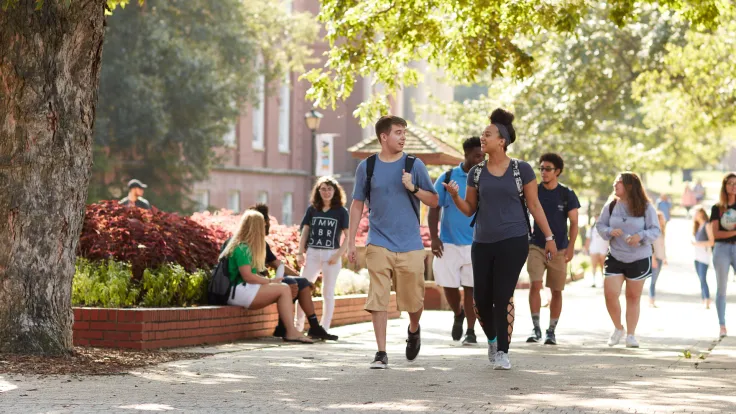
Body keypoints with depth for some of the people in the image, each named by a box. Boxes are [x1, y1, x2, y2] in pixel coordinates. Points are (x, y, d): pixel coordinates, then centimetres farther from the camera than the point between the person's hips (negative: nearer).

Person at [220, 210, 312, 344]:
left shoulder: (246, 247, 20)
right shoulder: (242, 248, -11)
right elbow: (247, 276, -18)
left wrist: (267, 280, 4)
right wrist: (270, 281, -7)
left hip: (246, 290, 10)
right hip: (238, 291, -10)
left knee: (285, 288, -3)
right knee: (283, 289, -17)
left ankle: (290, 331, -17)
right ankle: (291, 332, -24)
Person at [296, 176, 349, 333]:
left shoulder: (341, 211, 2)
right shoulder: (312, 210, 9)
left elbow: (348, 236, -1)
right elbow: (304, 233, 10)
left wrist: (338, 255, -12)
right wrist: (300, 253, -1)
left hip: (331, 255, -2)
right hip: (312, 254, 2)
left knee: (328, 293, 3)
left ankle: (324, 328, 8)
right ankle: (298, 325, -2)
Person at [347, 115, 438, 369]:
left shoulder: (414, 165, 2)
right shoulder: (367, 167, 3)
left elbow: (434, 202, 5)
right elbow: (358, 204, 9)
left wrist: (413, 188, -13)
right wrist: (351, 241, 5)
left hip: (410, 245, 0)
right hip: (379, 244, 0)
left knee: (413, 301, 6)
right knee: (378, 299, -8)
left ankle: (414, 330, 37)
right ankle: (381, 353, -1)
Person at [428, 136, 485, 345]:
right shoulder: (446, 178, 0)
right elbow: (434, 208, 1)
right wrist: (434, 237, -8)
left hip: (476, 244, 0)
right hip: (448, 243, 0)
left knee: (471, 287, -1)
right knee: (449, 285, 3)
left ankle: (471, 331, 8)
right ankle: (458, 314, 33)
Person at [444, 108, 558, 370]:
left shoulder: (521, 170, 0)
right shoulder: (476, 173, 9)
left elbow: (534, 205, 5)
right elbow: (469, 209, 13)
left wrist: (549, 237, 2)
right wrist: (454, 196, -7)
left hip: (513, 242, -4)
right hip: (483, 243, 4)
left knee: (503, 297, -9)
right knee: (481, 299, 2)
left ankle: (503, 352, 1)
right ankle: (492, 339, 29)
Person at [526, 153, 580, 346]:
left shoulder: (567, 195, -1)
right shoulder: (534, 191, 2)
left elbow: (574, 223, 0)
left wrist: (571, 247, -11)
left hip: (559, 249, 0)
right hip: (536, 246, 0)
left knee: (556, 291, 3)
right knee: (535, 285, -15)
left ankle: (551, 331, 13)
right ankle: (536, 328, -8)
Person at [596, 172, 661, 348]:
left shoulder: (646, 208, -7)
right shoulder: (611, 207, 0)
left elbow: (655, 230, -7)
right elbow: (600, 225, 6)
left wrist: (641, 236, -26)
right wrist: (610, 231, -16)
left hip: (639, 260, -1)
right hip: (615, 259, 2)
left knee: (633, 297, 8)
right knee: (610, 294, -10)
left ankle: (631, 334, 20)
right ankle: (618, 328, 14)